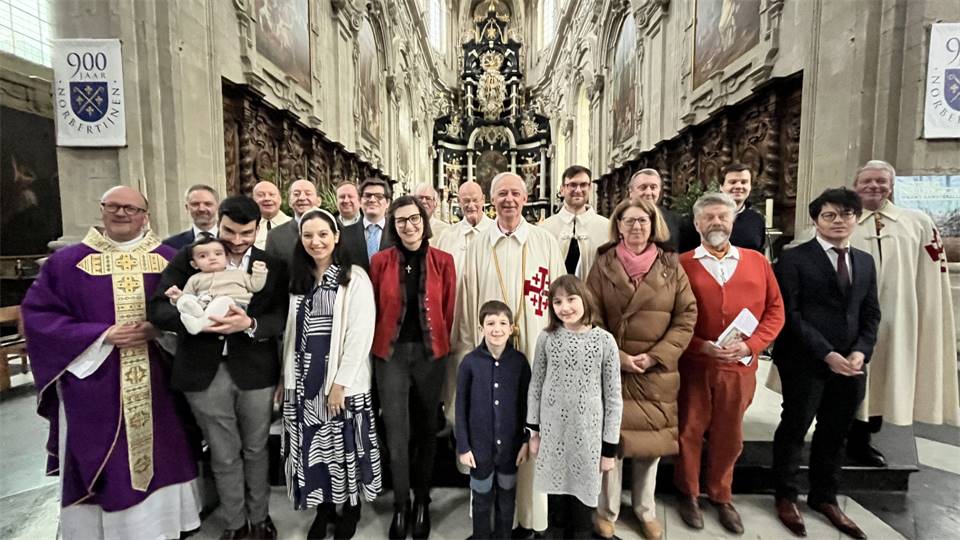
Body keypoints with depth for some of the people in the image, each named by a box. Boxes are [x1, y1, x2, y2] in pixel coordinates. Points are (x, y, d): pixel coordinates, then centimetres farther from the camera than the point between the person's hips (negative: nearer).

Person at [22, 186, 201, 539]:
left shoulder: (168, 258, 3)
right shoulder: (67, 261, 1)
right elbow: (37, 314, -2)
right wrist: (102, 335, -14)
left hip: (157, 385, 1)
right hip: (94, 385, -1)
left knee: (158, 458, 12)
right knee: (102, 467, 7)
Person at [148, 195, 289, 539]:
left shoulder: (273, 266, 0)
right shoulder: (187, 258, 1)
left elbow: (281, 318, -7)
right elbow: (158, 309, -8)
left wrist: (249, 324, -27)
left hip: (255, 371, 0)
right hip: (205, 373, 0)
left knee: (256, 450, 17)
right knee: (223, 456, 15)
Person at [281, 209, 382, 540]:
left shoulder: (355, 278, -10)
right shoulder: (298, 280, 9)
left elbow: (361, 335, -15)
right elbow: (291, 333, 10)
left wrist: (341, 382, -16)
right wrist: (287, 377, 5)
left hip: (344, 381, -5)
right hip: (305, 379, 5)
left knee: (345, 444, 8)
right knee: (313, 445, 13)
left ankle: (351, 508, 30)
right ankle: (324, 508, 34)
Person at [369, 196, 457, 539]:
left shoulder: (443, 261, -2)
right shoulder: (380, 261, -2)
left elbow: (449, 311, 3)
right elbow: (374, 309, 5)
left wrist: (440, 344, 7)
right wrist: (377, 346, 8)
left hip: (430, 353, 1)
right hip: (390, 353, 0)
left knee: (426, 429, 13)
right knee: (397, 433, 4)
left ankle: (422, 502, 33)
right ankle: (400, 505, 25)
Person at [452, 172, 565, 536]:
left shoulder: (547, 243, 2)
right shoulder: (477, 248, 6)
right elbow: (466, 305, 7)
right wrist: (468, 351, 4)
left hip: (535, 352, -1)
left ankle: (530, 515, 27)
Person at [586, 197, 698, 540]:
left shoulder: (671, 265, 1)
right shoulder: (604, 264, -2)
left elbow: (687, 317, -1)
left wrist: (656, 356, -10)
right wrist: (618, 357, -12)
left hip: (657, 371, 2)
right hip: (613, 369, -1)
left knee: (651, 439, 14)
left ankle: (645, 510, 37)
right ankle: (607, 512, 28)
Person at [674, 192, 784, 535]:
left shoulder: (757, 262, 6)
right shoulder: (682, 264, -3)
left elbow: (775, 310, 4)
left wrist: (750, 344, -10)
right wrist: (700, 345, -16)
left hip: (740, 366, 3)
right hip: (694, 364, -2)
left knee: (729, 435, 16)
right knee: (690, 431, 11)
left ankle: (721, 497, 37)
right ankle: (688, 494, 32)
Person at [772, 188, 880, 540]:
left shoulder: (865, 261, 13)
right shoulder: (794, 258, -7)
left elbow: (871, 314, 11)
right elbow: (790, 314, -12)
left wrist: (860, 352, -5)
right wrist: (826, 354, -16)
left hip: (850, 363, 6)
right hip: (805, 362, -6)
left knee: (835, 432, 15)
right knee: (795, 428, 6)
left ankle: (824, 497, 33)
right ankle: (786, 497, 24)